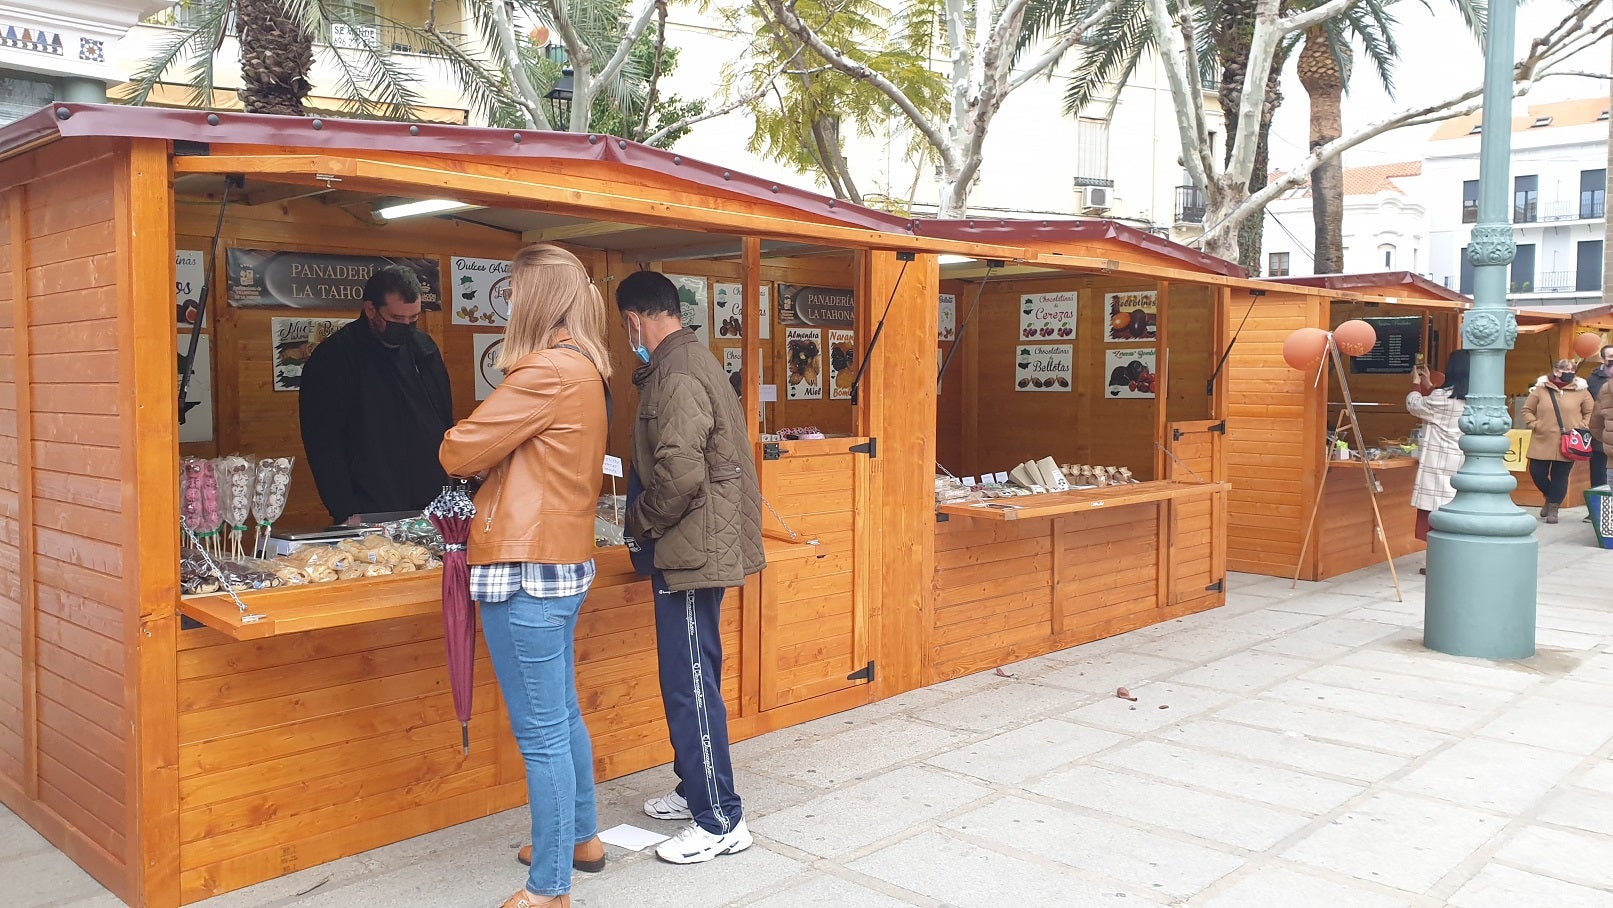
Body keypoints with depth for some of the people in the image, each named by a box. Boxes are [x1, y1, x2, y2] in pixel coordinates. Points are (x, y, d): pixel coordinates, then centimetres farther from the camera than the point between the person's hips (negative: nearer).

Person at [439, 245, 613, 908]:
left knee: (541, 733, -2)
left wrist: (462, 444, 9)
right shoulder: (585, 368, 12)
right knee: (562, 715, 22)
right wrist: (498, 456, 4)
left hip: (525, 567, -10)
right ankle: (581, 838, 37)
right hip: (564, 559, 10)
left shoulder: (548, 370, -17)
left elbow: (459, 453, -12)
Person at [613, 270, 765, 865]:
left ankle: (720, 821, 5)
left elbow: (679, 474, -25)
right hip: (702, 545, 11)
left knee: (691, 687, -3)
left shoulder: (674, 376, -18)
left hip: (691, 550, -11)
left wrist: (640, 521, -9)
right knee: (691, 681, 19)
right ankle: (696, 789, 32)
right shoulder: (695, 360, 15)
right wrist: (647, 517, 17)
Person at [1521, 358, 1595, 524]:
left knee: (1560, 476, 1)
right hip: (1543, 442, 1)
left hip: (1568, 444, 0)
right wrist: (1534, 424, -4)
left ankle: (1553, 508, 14)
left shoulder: (1581, 391, 4)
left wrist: (1582, 428, -2)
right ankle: (1549, 497, 29)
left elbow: (1590, 412, 11)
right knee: (1537, 473, 0)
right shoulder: (1541, 389, 3)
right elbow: (1527, 410, 10)